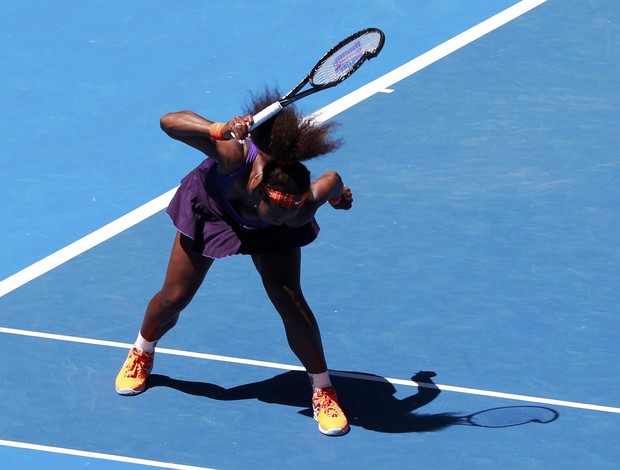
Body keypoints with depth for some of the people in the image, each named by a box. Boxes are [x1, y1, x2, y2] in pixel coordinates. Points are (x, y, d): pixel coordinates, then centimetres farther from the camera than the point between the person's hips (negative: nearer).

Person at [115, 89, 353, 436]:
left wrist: (340, 193, 3)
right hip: (212, 209, 0)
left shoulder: (297, 212, -43)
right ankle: (141, 354, 41)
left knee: (289, 300, -14)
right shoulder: (236, 156, -48)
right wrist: (220, 130, -63)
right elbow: (169, 121, -46)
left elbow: (332, 181, -21)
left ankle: (323, 391, 5)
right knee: (174, 297, 8)